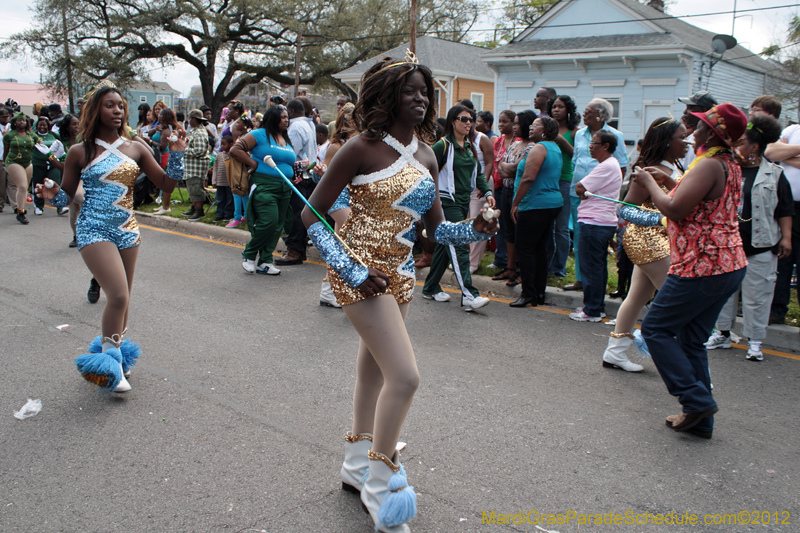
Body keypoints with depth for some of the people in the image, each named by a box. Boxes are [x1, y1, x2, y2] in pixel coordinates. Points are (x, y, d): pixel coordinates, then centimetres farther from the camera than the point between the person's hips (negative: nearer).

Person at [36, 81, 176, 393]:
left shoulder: (135, 148, 6)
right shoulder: (80, 152, -2)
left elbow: (166, 185, 5)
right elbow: (67, 195, 6)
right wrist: (52, 195, -16)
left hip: (128, 230, 4)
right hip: (94, 230, -4)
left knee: (122, 299, 11)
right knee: (118, 295, -18)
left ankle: (117, 354, 30)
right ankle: (109, 361, -1)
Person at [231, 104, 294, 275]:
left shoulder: (287, 140, 19)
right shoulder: (259, 135, -3)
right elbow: (235, 150, -8)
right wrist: (254, 163, -10)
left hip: (284, 188, 7)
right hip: (264, 186, -7)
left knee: (277, 225, 5)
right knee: (269, 221, -17)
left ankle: (265, 261, 13)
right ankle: (249, 254, 5)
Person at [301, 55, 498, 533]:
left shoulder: (426, 157, 7)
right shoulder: (362, 149, -12)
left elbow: (437, 229, 11)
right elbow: (312, 216, -11)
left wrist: (475, 230, -9)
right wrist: (353, 271, -17)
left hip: (401, 274, 7)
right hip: (362, 273, -7)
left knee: (375, 373, 18)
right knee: (405, 377, -13)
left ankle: (358, 466, 38)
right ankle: (380, 488, 6)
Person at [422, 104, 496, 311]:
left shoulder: (470, 147, 14)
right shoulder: (443, 145, -9)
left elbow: (478, 173, 18)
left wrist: (487, 192, 3)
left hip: (463, 203, 8)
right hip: (446, 203, -8)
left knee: (445, 246, 13)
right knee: (459, 248, -13)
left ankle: (430, 288, 24)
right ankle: (469, 295, -16)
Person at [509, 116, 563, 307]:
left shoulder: (539, 148, -13)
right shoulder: (555, 148, 17)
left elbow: (528, 178, -22)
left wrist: (515, 203, -17)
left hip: (535, 205, -10)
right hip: (553, 204, 10)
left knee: (524, 248, -5)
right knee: (540, 249, 12)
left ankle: (528, 294, -5)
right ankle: (539, 293, 16)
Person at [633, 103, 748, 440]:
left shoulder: (710, 165, -16)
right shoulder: (731, 167, 15)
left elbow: (675, 209, -23)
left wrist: (649, 182, -8)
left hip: (702, 266, -10)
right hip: (731, 266, 10)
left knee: (655, 328, 2)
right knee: (692, 340, 14)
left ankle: (697, 399, -1)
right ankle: (701, 419, 19)